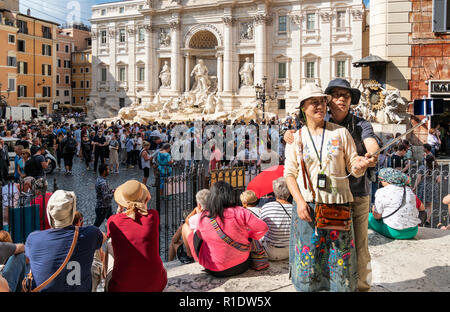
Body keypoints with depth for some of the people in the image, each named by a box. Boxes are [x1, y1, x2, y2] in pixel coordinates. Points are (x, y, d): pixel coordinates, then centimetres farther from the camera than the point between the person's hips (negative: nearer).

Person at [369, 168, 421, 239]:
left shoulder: (382, 192, -9)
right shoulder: (409, 190, 9)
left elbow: (377, 216, -6)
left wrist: (373, 210, 18)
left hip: (394, 233, -6)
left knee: (369, 217, 11)